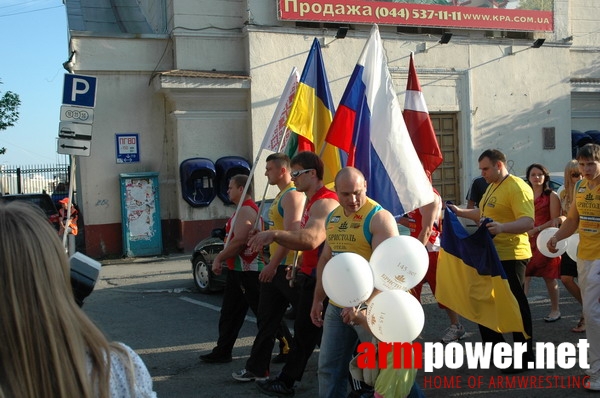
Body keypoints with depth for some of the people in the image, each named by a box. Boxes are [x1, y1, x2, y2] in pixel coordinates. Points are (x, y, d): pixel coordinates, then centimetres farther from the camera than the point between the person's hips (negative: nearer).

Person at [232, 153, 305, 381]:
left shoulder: (292, 195, -14)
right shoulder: (280, 196, 17)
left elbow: (291, 234, -22)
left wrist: (272, 265, -22)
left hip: (287, 268, -10)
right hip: (275, 268, 10)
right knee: (267, 319, 13)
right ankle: (257, 368, 21)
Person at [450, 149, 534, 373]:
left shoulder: (517, 188, -17)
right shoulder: (492, 187, 15)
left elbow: (528, 222, -28)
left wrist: (502, 227, -43)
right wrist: (460, 212, 21)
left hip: (510, 256, -10)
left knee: (515, 305, -2)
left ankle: (525, 357, 9)